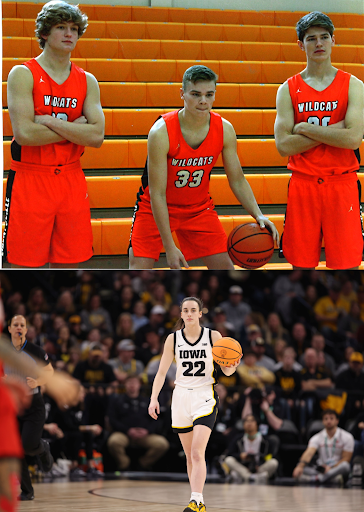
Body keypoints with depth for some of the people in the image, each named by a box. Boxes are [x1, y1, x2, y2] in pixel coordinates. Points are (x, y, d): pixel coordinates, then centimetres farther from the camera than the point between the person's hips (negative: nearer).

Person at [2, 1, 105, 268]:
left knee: (67, 263, 7)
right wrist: (74, 128, -9)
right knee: (24, 265, -3)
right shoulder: (23, 74, -5)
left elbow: (97, 136, -4)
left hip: (71, 181, 4)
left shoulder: (87, 81, 8)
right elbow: (24, 133, -17)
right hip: (30, 179, -4)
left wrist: (49, 121, -13)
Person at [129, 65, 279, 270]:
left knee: (226, 269, -1)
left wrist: (258, 215, -21)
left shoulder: (225, 130, -15)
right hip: (155, 208, -4)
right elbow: (157, 194, -26)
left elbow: (237, 180, -3)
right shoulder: (161, 132, -28)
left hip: (199, 207, 4)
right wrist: (169, 247, -29)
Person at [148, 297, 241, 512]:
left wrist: (233, 365, -24)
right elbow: (162, 372, 5)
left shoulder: (213, 336, -3)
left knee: (197, 453, -18)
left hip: (205, 397, -3)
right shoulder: (173, 339, 3)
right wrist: (154, 398, -8)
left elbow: (226, 371, 0)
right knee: (190, 455, 8)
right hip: (182, 396, 3)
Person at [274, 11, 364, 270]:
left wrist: (304, 128, -10)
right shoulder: (289, 89, 5)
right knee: (302, 264, 4)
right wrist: (332, 132, -11)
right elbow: (283, 145, -5)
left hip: (342, 183, -1)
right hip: (303, 185, 1)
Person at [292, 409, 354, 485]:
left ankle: (315, 479, -43)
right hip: (321, 469, 2)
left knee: (344, 465, -37)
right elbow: (309, 453, -16)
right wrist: (300, 466, -36)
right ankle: (334, 478, -39)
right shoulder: (317, 438, 2)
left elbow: (346, 459, -3)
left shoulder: (347, 437, -1)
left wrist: (331, 468, -18)